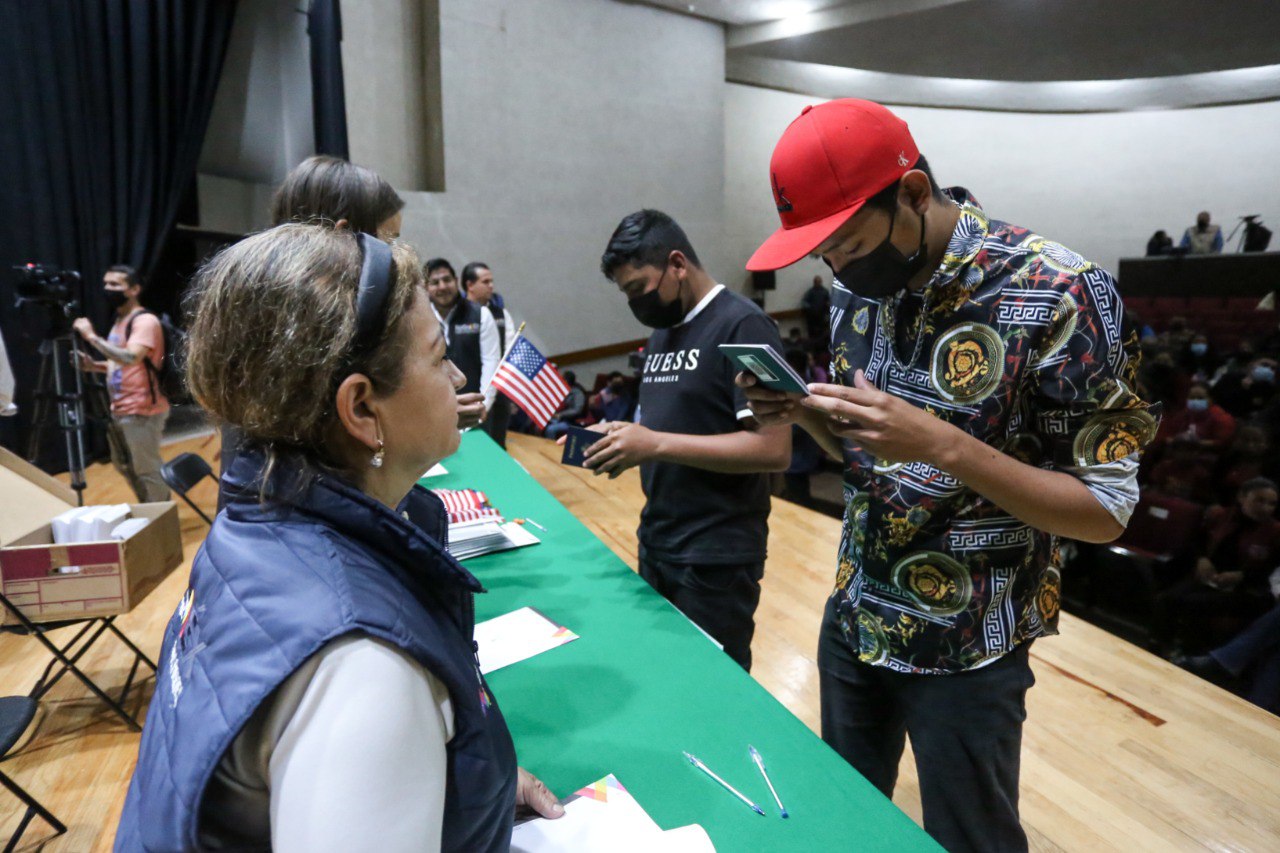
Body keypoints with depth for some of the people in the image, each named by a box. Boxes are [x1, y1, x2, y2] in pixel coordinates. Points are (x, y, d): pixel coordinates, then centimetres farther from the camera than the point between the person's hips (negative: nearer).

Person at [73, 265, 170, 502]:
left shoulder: (145, 321, -15)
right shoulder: (120, 321, 16)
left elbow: (130, 358, -30)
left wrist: (91, 337, -25)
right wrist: (95, 366, 6)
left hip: (142, 411, -10)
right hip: (120, 410, 10)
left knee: (147, 471, -4)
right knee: (126, 467, 20)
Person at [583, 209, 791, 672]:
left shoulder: (741, 325, -15)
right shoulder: (661, 332, 11)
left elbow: (773, 449, -22)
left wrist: (654, 444, -24)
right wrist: (622, 436, -3)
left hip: (716, 558, -8)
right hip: (656, 543, 8)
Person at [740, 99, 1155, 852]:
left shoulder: (1058, 295, -20)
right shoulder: (860, 289, -1)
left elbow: (1106, 512, -18)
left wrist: (942, 444, -31)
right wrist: (801, 413, -13)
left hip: (966, 652, -5)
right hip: (852, 620, 6)